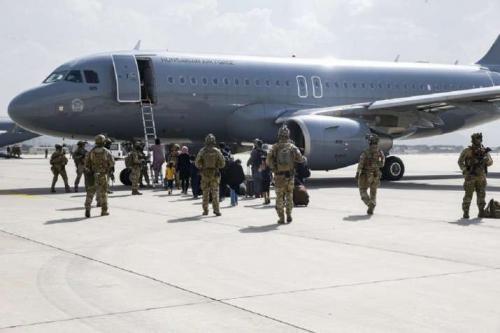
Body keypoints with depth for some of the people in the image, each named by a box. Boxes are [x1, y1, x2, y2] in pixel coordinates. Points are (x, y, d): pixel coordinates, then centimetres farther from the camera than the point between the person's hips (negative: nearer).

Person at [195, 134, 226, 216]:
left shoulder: (202, 151, -3)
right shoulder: (217, 151, -5)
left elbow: (197, 163, 0)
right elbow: (222, 163, -2)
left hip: (205, 173, 1)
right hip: (215, 173, -1)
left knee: (205, 192, 11)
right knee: (215, 192, 0)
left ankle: (205, 210, 14)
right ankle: (216, 210, -7)